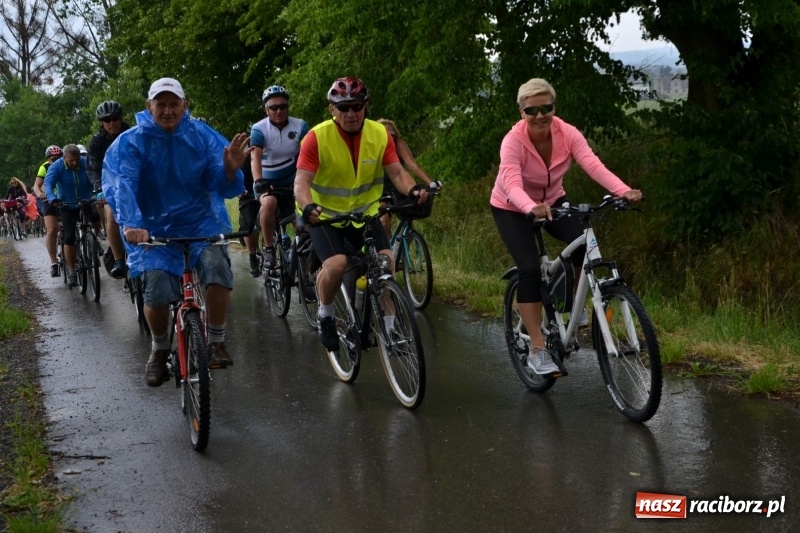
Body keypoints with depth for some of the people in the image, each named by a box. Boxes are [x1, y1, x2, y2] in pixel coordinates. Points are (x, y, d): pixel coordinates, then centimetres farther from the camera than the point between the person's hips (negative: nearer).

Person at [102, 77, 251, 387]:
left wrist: (231, 169, -33)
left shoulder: (203, 137, -2)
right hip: (153, 229, -1)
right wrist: (131, 225, -39)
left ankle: (216, 342, -9)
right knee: (157, 291, -22)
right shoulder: (130, 143, -5)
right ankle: (160, 348, 10)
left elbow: (223, 187, -9)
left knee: (216, 264, -29)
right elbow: (122, 185, -21)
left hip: (201, 223, 1)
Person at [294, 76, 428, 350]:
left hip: (364, 212, 3)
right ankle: (325, 316, 3)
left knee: (385, 261, -17)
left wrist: (413, 189, -34)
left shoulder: (380, 134, -9)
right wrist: (308, 207, -46)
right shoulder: (318, 137, -20)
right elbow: (301, 181, -25)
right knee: (336, 264, -26)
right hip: (325, 214, -3)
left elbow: (396, 172, -12)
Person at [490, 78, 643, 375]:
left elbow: (593, 165, -34)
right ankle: (537, 351, -13)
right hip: (512, 209, -3)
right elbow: (511, 183, -45)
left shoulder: (567, 133, -20)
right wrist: (532, 208, -66)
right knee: (529, 269, -21)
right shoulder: (513, 141, -29)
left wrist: (624, 191, -51)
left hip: (552, 201, 3)